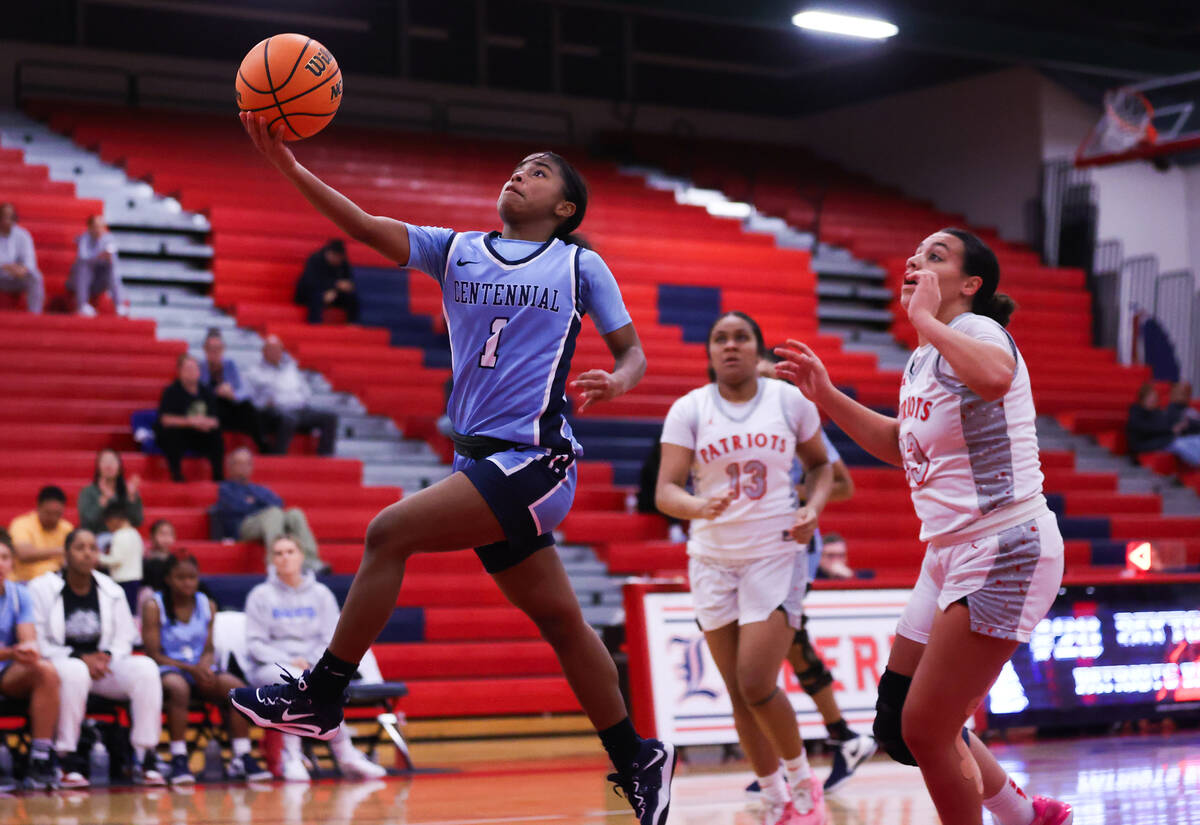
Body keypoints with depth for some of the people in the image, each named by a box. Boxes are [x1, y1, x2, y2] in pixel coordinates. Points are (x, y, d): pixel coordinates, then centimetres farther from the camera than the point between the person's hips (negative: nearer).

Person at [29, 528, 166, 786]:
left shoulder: (112, 591, 12)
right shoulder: (42, 589, -1)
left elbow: (125, 638, 14)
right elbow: (37, 642, -7)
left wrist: (107, 657, -9)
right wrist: (80, 658, -18)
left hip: (104, 666, 4)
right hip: (59, 663, -4)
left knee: (145, 668, -24)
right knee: (74, 672, -40)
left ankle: (145, 758, -23)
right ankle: (65, 758, -31)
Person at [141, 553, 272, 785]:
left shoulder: (207, 605, 10)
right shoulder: (155, 607, -4)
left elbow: (209, 649, 10)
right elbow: (153, 654, -8)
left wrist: (205, 666, -15)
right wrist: (190, 669, -19)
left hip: (200, 669, 4)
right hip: (168, 670, -4)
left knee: (237, 687, -24)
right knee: (178, 687, -39)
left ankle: (242, 758, -24)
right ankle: (179, 761, -37)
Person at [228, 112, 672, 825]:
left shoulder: (581, 265, 3)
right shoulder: (455, 250, 12)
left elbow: (632, 351, 6)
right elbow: (367, 227, 0)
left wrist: (616, 382, -18)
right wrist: (290, 166, -14)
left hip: (535, 459, -6)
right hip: (483, 459, 6)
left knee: (390, 533, -18)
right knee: (561, 623, 11)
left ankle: (321, 696, -7)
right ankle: (638, 761, 24)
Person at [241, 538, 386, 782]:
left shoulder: (321, 594, 13)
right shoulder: (261, 595, 8)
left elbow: (333, 641, 7)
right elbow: (255, 644, 1)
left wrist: (309, 661, -12)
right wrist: (287, 662, -15)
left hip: (314, 666, 1)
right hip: (270, 667, -1)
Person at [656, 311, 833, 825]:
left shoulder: (790, 400, -1)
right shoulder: (688, 410, -3)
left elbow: (820, 463, 13)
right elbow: (665, 490, -11)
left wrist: (813, 508, -6)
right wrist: (699, 506, -32)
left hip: (776, 555, -2)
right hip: (713, 560, 2)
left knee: (757, 686, -13)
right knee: (739, 695, 5)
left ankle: (801, 779, 12)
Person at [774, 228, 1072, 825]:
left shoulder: (977, 329, -14)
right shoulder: (921, 361, 13)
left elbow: (994, 376, -40)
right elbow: (901, 445, 30)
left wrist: (924, 318, -26)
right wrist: (826, 396, 20)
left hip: (1002, 551, -10)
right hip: (950, 555, 10)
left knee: (925, 729, -7)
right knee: (897, 726, 14)